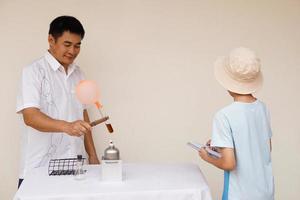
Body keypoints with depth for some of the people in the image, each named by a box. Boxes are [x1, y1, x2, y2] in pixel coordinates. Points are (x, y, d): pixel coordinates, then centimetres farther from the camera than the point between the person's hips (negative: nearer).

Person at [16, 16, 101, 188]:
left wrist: (92, 154, 12)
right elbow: (30, 116, -19)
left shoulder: (78, 74, 11)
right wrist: (67, 126, -34)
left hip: (75, 165, 5)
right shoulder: (34, 71, -8)